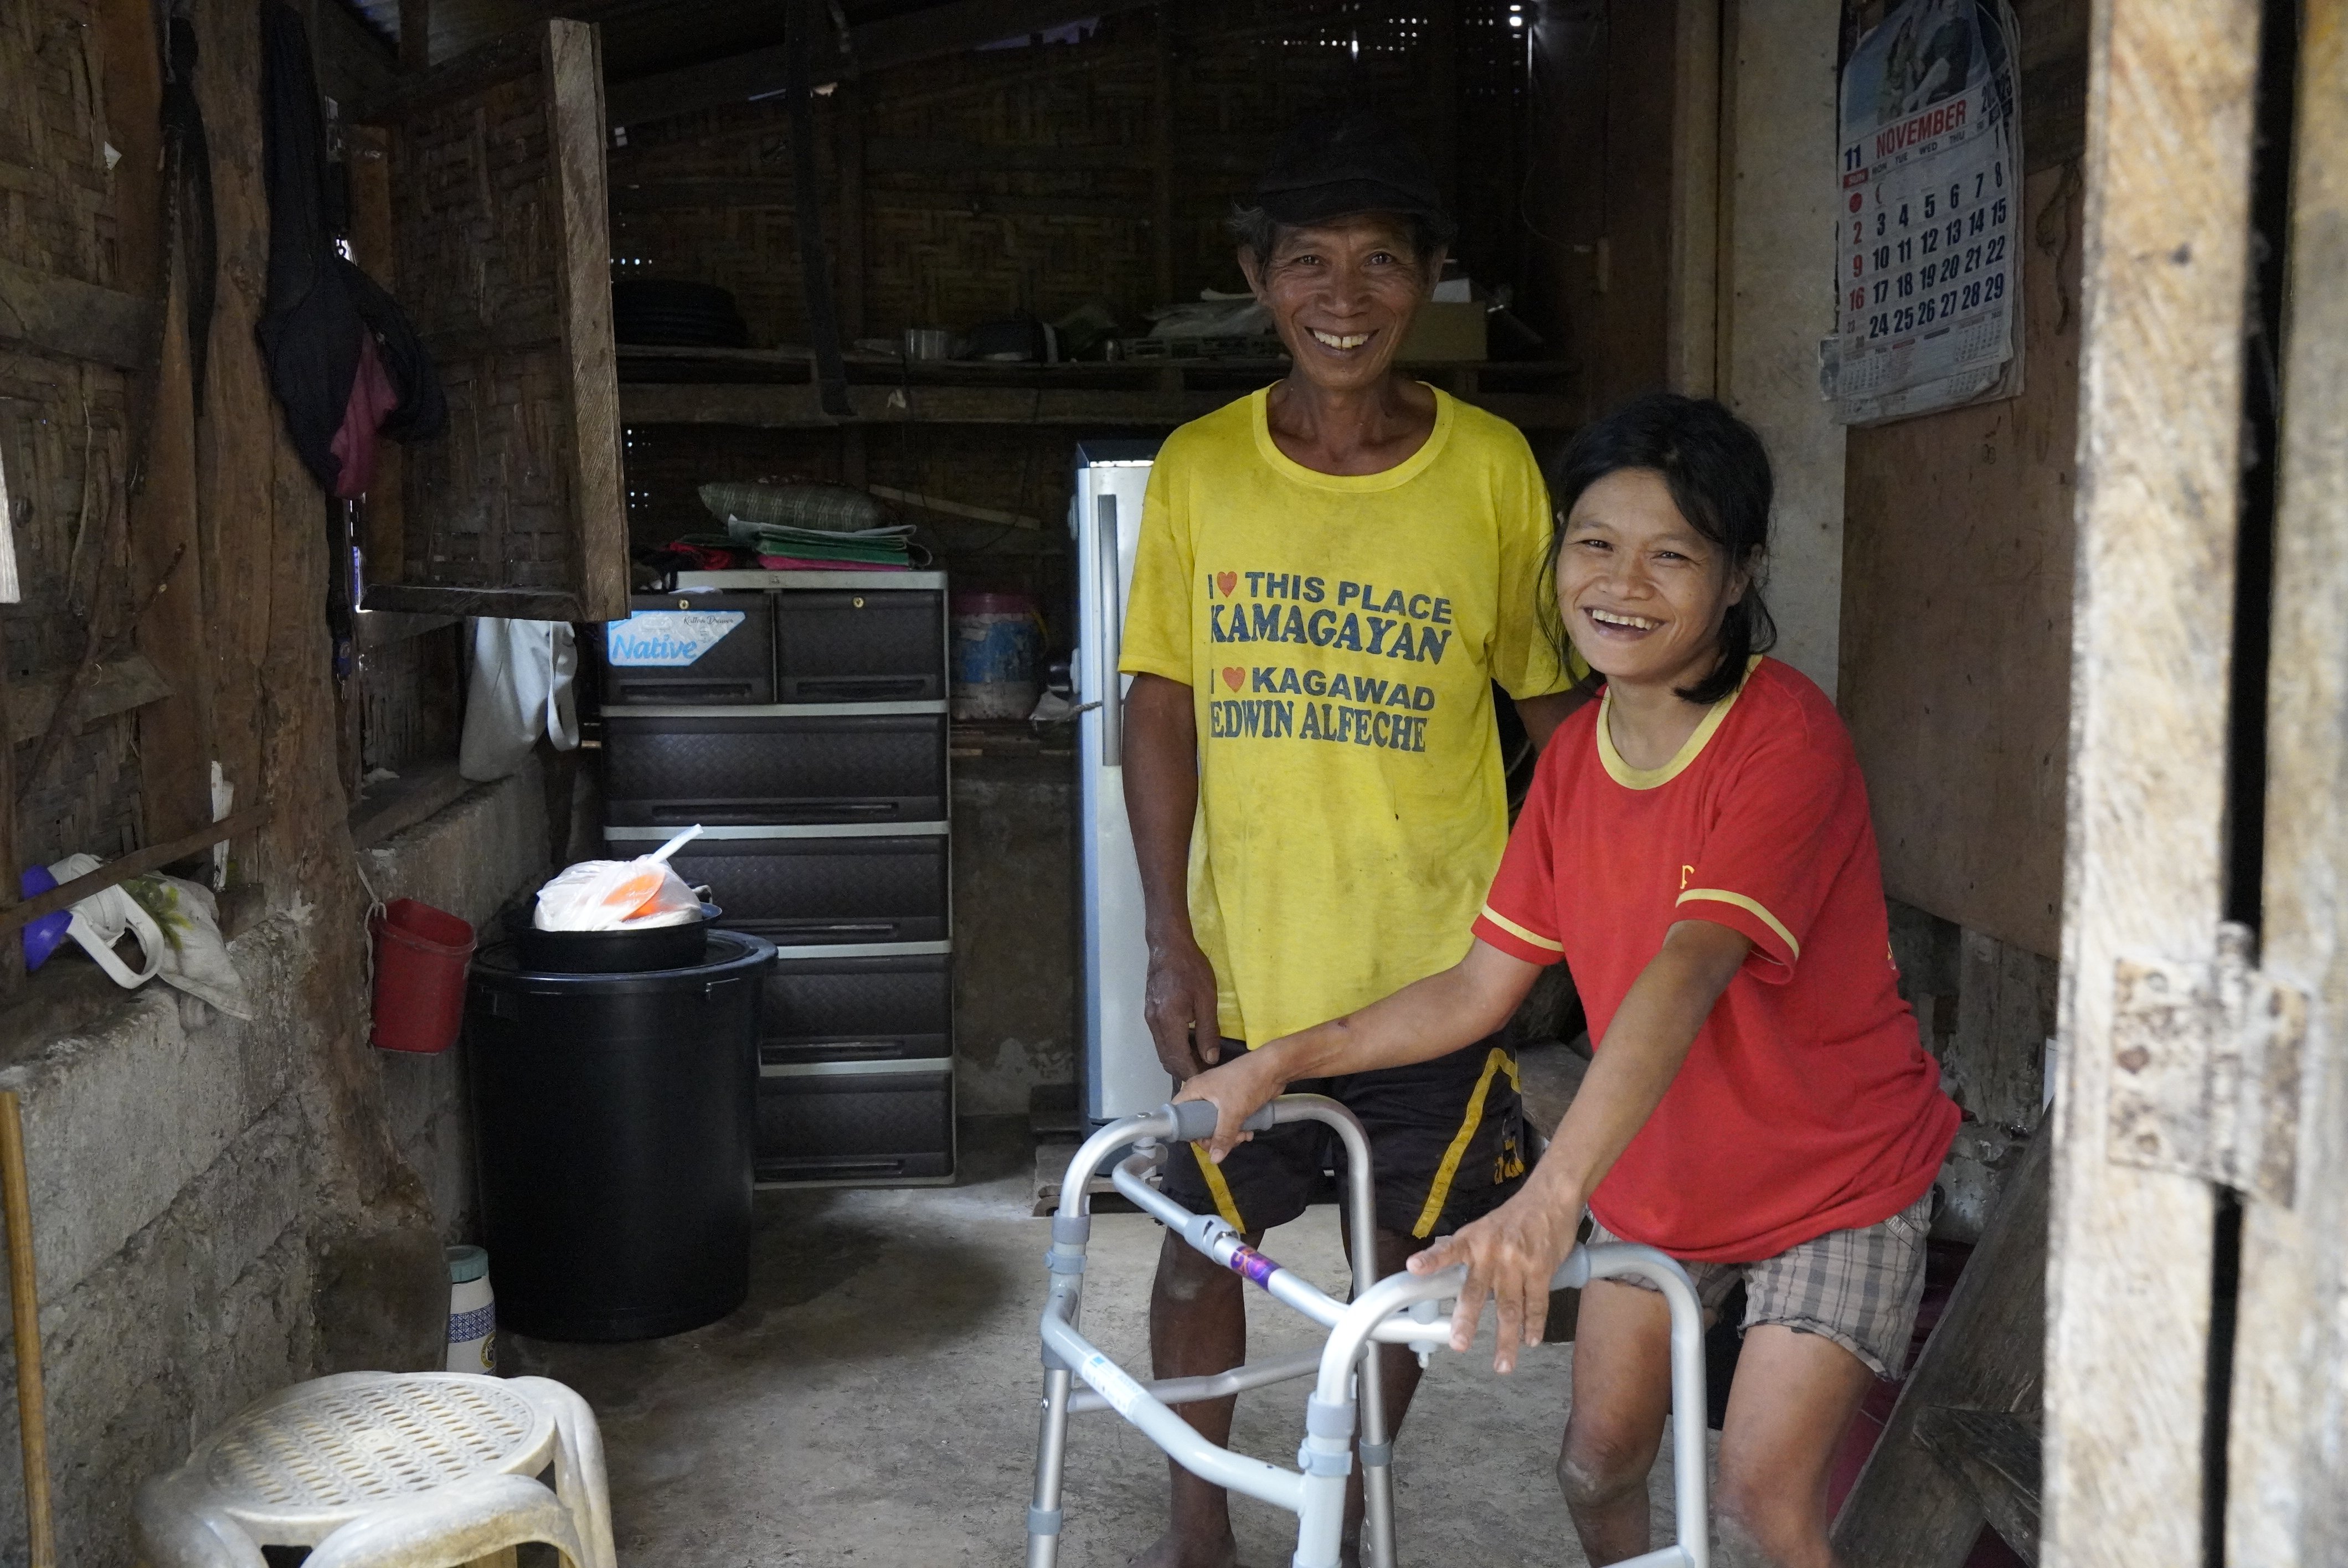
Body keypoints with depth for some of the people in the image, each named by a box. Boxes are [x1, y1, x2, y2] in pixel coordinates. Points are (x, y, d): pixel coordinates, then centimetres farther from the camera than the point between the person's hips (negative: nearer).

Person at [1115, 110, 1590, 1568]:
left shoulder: (1492, 467, -5)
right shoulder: (1198, 467, -3)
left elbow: (1553, 699, 3)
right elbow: (1160, 708, 0)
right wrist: (1171, 941, -4)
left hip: (1436, 960, 0)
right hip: (1243, 958, 1)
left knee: (1413, 1254, 14)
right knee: (1202, 1242, 12)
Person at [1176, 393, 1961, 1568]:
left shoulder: (1784, 737, -26)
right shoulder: (1574, 755, -5)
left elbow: (1686, 971, -41)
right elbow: (1477, 989, 0)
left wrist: (1550, 1196, -51)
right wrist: (1279, 1062, -5)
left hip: (1835, 1176, -5)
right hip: (1654, 1173, 6)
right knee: (1597, 1465, 12)